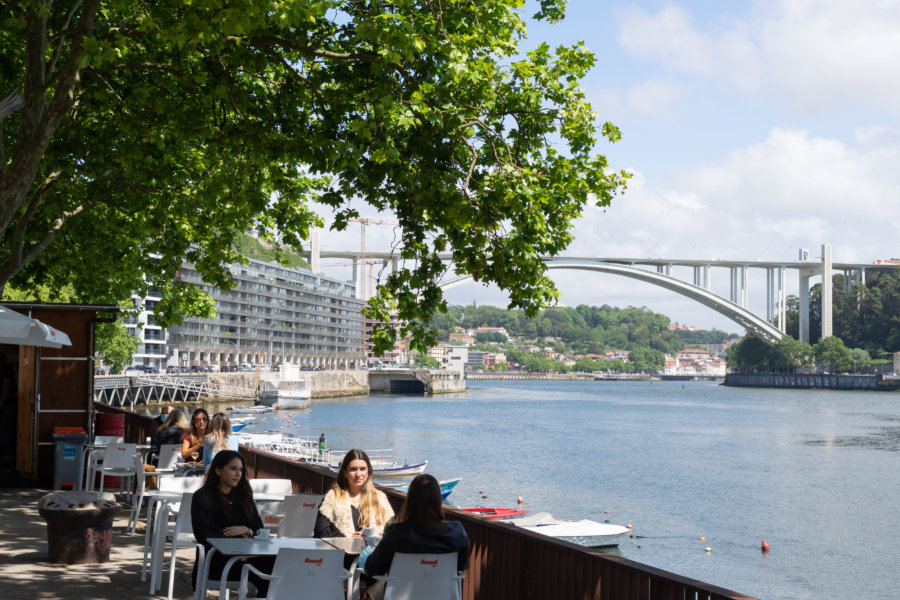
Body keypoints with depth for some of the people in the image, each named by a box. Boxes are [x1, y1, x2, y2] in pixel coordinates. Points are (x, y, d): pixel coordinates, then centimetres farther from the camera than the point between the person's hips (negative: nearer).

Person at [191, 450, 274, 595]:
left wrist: (246, 530, -11)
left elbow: (260, 531, 12)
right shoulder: (203, 497, 2)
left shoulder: (243, 497, 18)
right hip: (215, 563, -5)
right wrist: (242, 536, -5)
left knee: (273, 561, -28)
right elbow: (208, 535, -9)